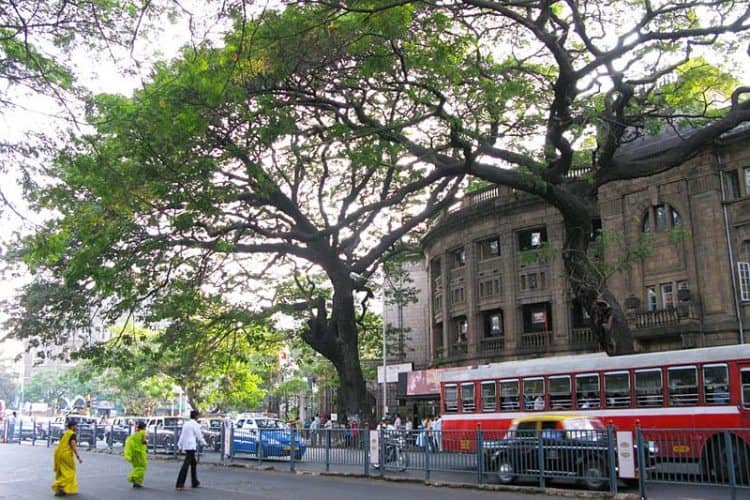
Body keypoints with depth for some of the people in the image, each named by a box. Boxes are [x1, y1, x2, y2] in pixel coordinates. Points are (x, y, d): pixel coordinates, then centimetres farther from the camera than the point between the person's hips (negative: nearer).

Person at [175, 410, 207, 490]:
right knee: (186, 464, -11)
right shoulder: (195, 425, -8)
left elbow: (181, 435, 14)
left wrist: (180, 446, 15)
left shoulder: (186, 424, 14)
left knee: (193, 463, 19)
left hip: (185, 446, 9)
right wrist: (204, 443, 13)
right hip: (191, 446, -9)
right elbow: (199, 436, -3)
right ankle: (179, 484, -16)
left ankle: (195, 482, 25)